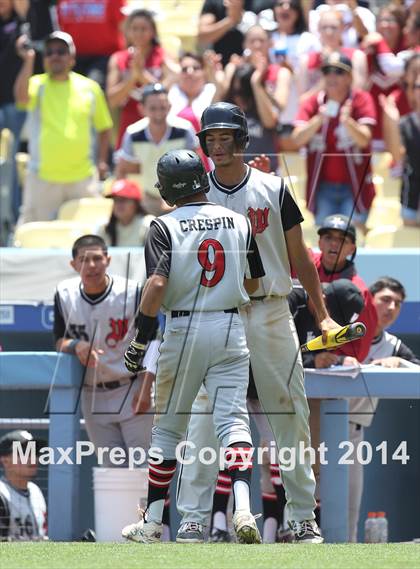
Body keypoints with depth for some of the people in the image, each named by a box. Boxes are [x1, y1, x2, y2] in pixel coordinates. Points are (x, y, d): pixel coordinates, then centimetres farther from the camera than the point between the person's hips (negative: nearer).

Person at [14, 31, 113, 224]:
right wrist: (28, 62, -28)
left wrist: (102, 161, 5)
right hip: (43, 178, -2)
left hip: (82, 177, 2)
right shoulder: (37, 85, 0)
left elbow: (103, 127, 15)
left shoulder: (90, 88, 7)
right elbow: (21, 98, -23)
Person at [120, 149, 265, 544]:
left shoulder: (166, 227, -8)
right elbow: (253, 283, 13)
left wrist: (139, 340, -13)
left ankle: (152, 521, 16)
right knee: (233, 419, -2)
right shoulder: (239, 222, 4)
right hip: (231, 328, 2)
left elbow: (157, 284, -18)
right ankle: (243, 508, -23)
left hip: (183, 331, -2)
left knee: (168, 426, 10)